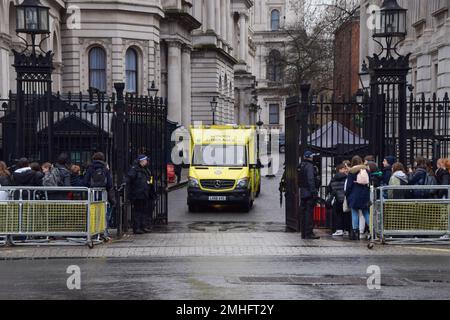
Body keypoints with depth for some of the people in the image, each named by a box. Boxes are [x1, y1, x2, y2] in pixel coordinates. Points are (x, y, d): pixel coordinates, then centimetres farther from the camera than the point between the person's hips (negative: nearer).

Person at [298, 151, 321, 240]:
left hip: (302, 192, 9)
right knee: (309, 212, -8)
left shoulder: (301, 166, 16)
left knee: (303, 212, 11)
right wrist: (314, 192, -20)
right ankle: (309, 233, -9)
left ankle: (304, 233, 15)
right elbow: (311, 180, -19)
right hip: (309, 193, -9)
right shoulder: (309, 166, -12)